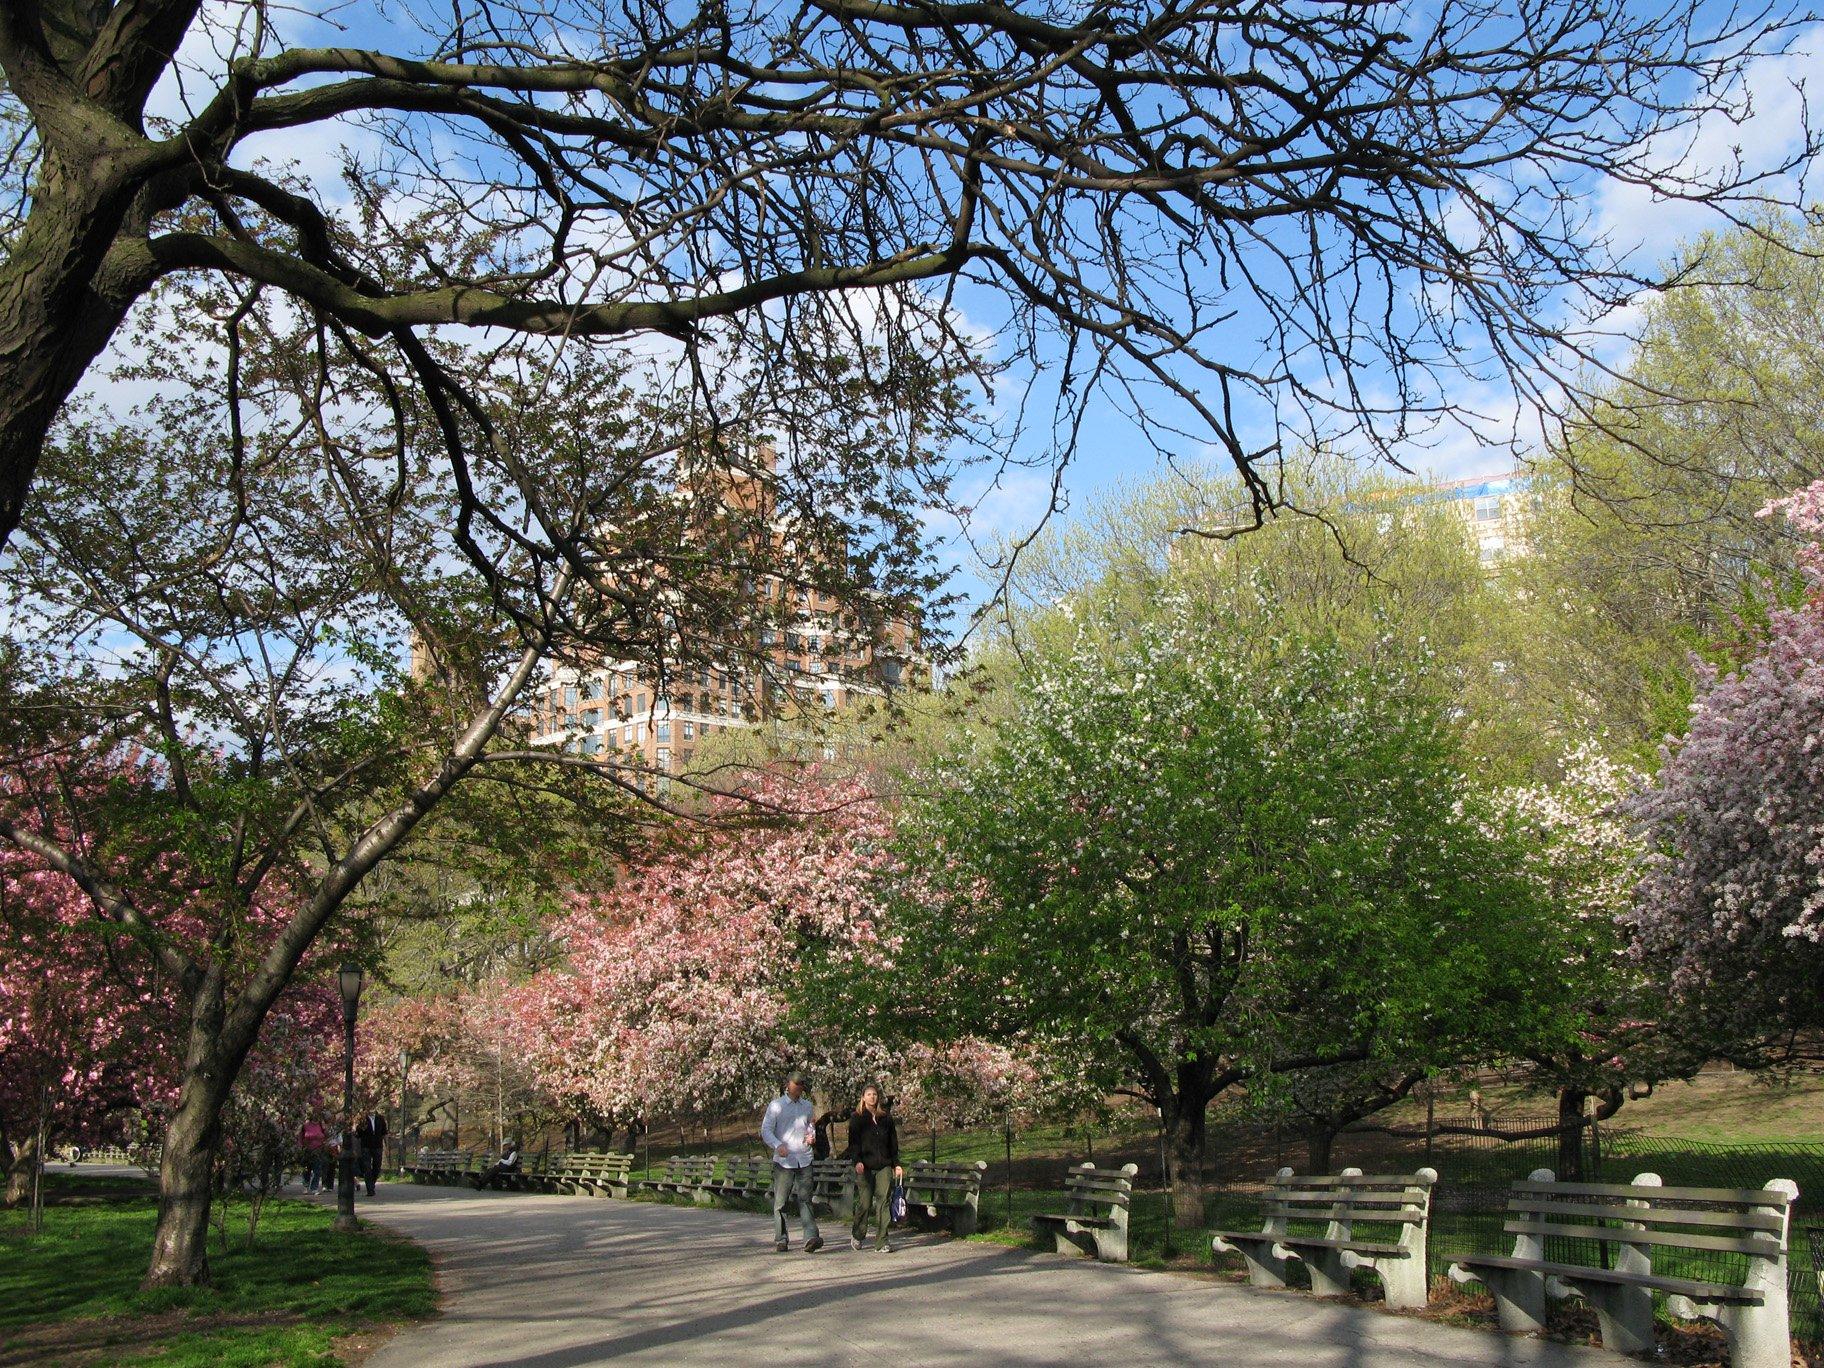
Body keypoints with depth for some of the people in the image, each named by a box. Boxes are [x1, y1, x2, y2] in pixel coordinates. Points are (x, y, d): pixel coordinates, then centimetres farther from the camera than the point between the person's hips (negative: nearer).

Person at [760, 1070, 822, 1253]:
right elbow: (766, 1130, -6)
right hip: (783, 1161, -3)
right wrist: (778, 1145, -23)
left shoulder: (807, 1105, 15)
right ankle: (781, 1240, 10)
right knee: (780, 1201, 1)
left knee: (805, 1199, -7)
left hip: (804, 1160, 3)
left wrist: (812, 1134, 6)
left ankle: (811, 1238, -16)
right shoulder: (776, 1105, 0)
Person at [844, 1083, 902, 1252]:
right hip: (865, 1167, -2)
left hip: (884, 1165, 2)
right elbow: (853, 1141, -2)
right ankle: (857, 1235, 23)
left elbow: (893, 1142, 17)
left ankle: (882, 1242, -5)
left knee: (884, 1201, -7)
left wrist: (896, 1164, 11)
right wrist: (857, 1161, -16)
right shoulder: (857, 1118, 5)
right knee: (865, 1202, -1)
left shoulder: (886, 1117, 13)